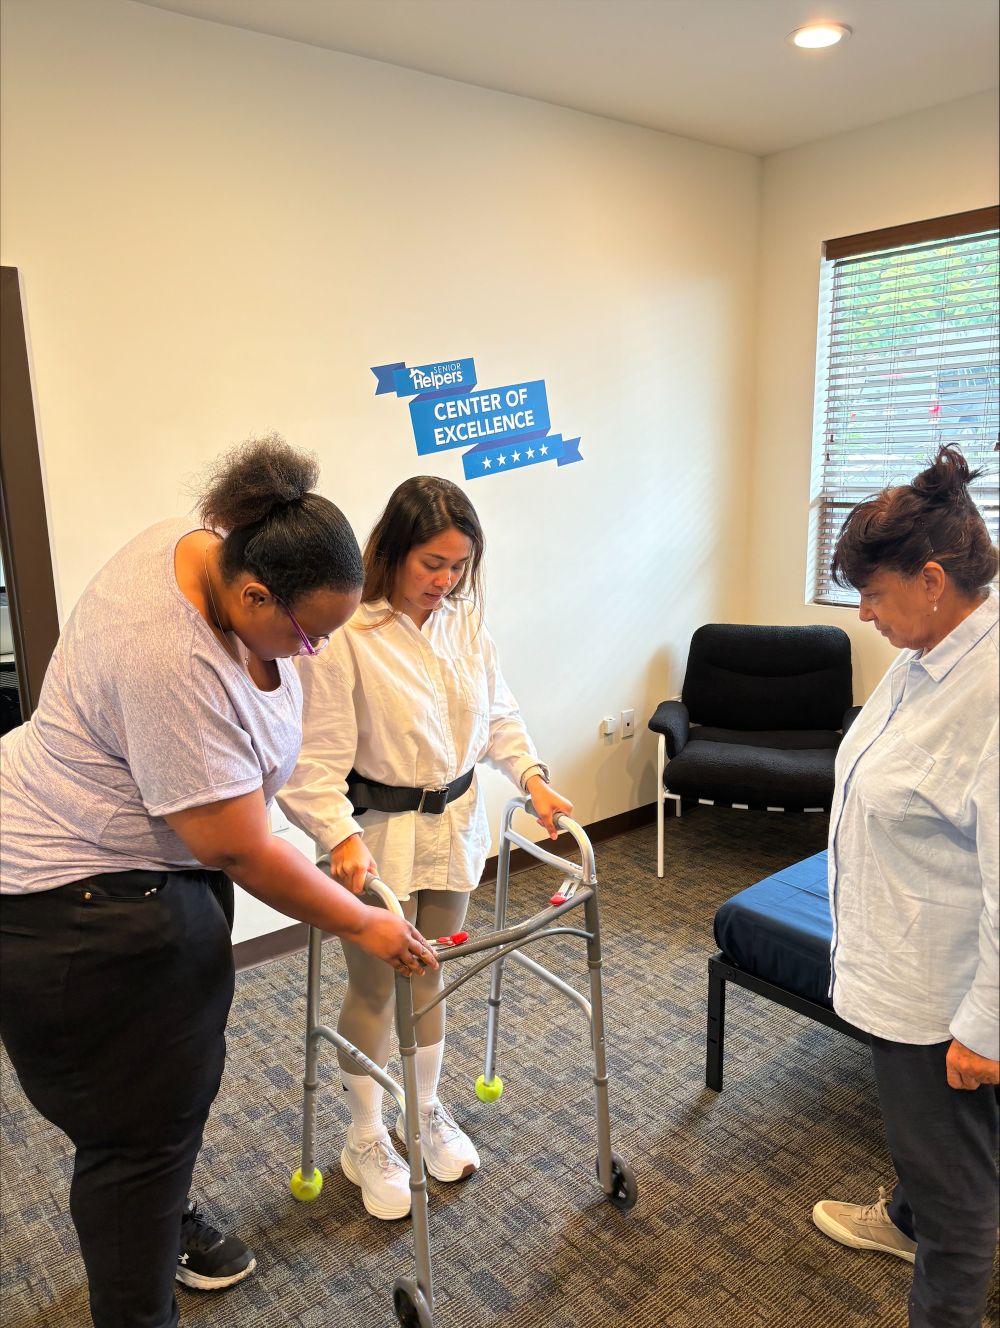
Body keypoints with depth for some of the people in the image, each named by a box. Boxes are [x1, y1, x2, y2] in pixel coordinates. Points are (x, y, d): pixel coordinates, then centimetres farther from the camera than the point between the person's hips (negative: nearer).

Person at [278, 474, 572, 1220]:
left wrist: (531, 776, -5)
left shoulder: (465, 620, -3)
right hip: (377, 836, -5)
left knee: (428, 976, 20)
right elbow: (316, 757, -22)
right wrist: (340, 835, -34)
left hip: (455, 824, 5)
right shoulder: (347, 637, -22)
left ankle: (427, 1113, 43)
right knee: (374, 989, 11)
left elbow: (498, 713, 7)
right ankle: (366, 1142, 35)